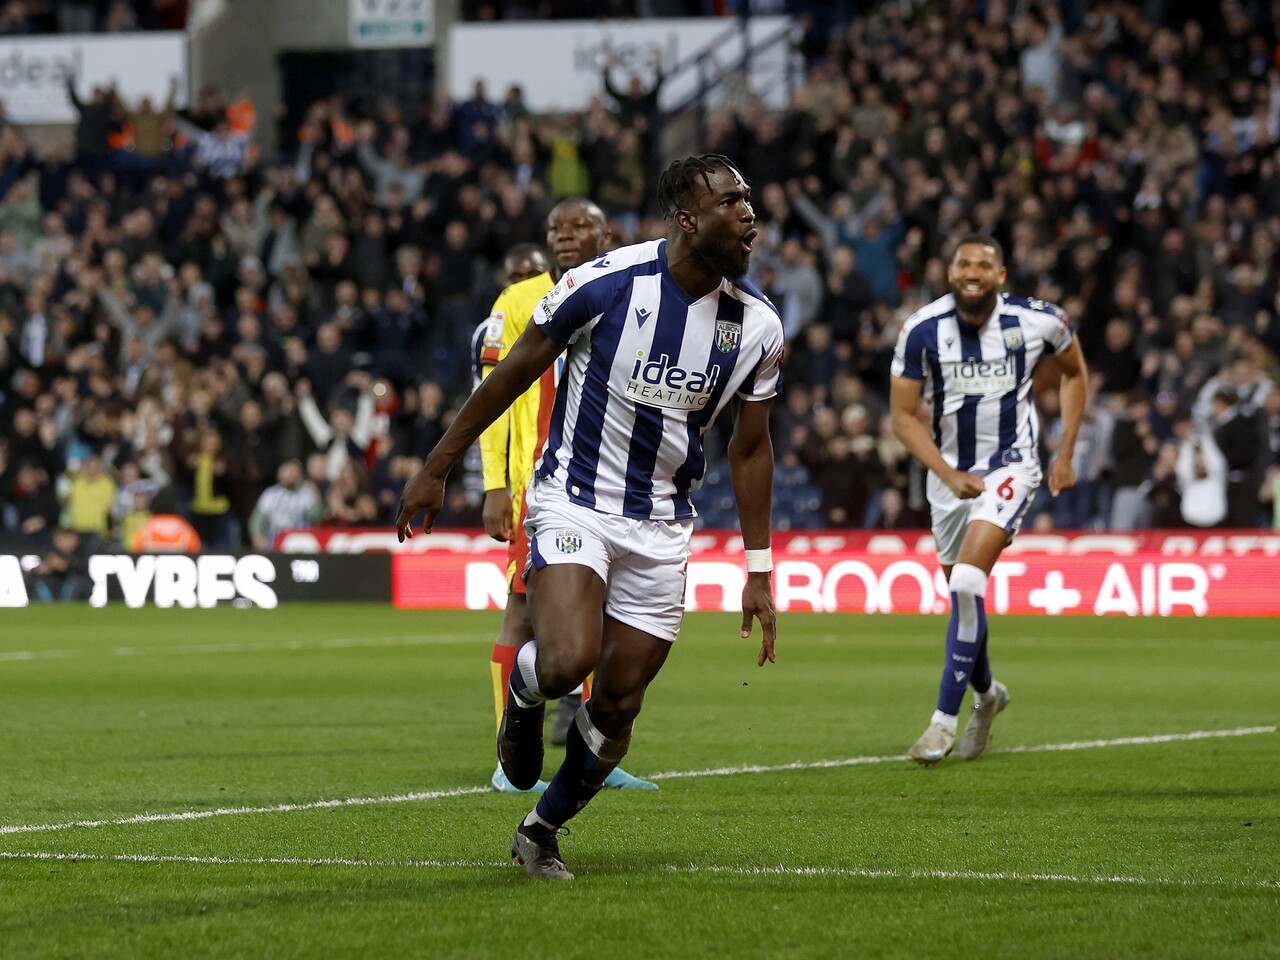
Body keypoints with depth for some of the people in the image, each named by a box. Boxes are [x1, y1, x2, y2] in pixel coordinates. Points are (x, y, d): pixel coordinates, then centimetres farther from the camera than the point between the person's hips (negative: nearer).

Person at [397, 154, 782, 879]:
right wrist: (437, 470, 2)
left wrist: (759, 573, 8)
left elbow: (751, 448, 9)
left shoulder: (757, 326, -3)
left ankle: (541, 832, 27)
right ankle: (524, 690, 10)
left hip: (662, 528, 4)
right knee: (567, 662, -27)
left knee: (617, 711, 3)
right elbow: (514, 375, -3)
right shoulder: (608, 283, -16)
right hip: (574, 500, -4)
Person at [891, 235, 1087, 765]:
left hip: (1010, 465, -3)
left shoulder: (1037, 321, -11)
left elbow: (1074, 372, 9)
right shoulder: (922, 330, -11)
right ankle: (987, 693, 41)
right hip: (950, 472, 3)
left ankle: (946, 716, -17)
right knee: (962, 595, 12)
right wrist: (950, 476, -16)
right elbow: (904, 414, -5)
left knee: (967, 582, -22)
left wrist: (1065, 454, 5)